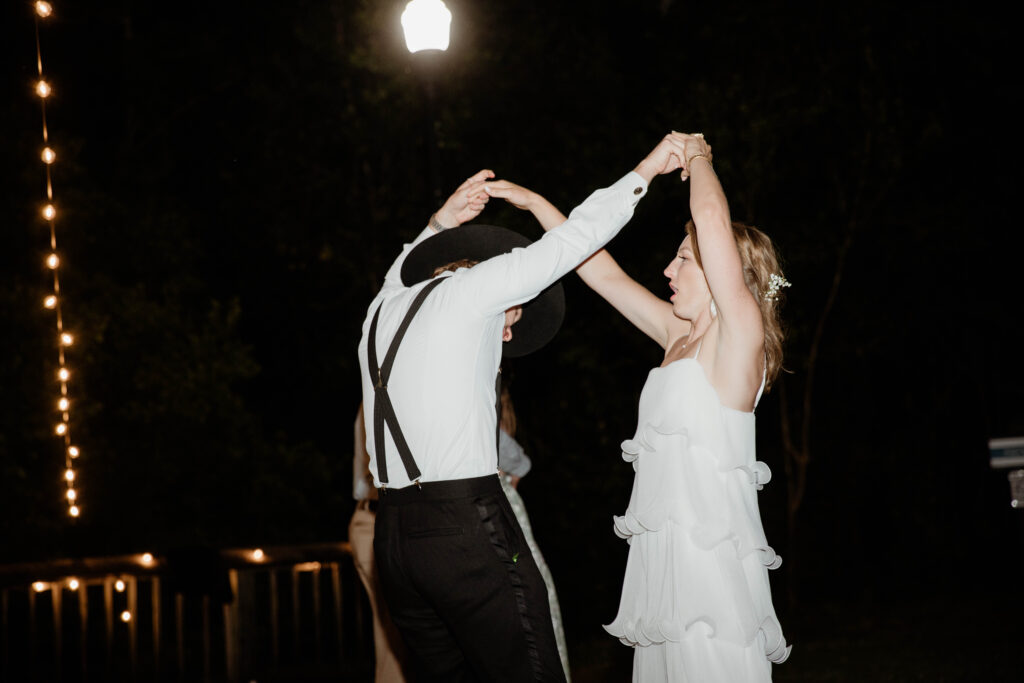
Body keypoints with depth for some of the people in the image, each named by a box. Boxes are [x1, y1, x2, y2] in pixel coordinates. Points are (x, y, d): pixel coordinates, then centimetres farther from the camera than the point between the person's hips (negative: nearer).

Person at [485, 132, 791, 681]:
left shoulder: (740, 333, -7)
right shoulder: (680, 337, 16)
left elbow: (712, 217, -17)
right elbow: (605, 274, 23)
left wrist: (696, 155, 1)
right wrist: (537, 204, 25)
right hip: (663, 555, 8)